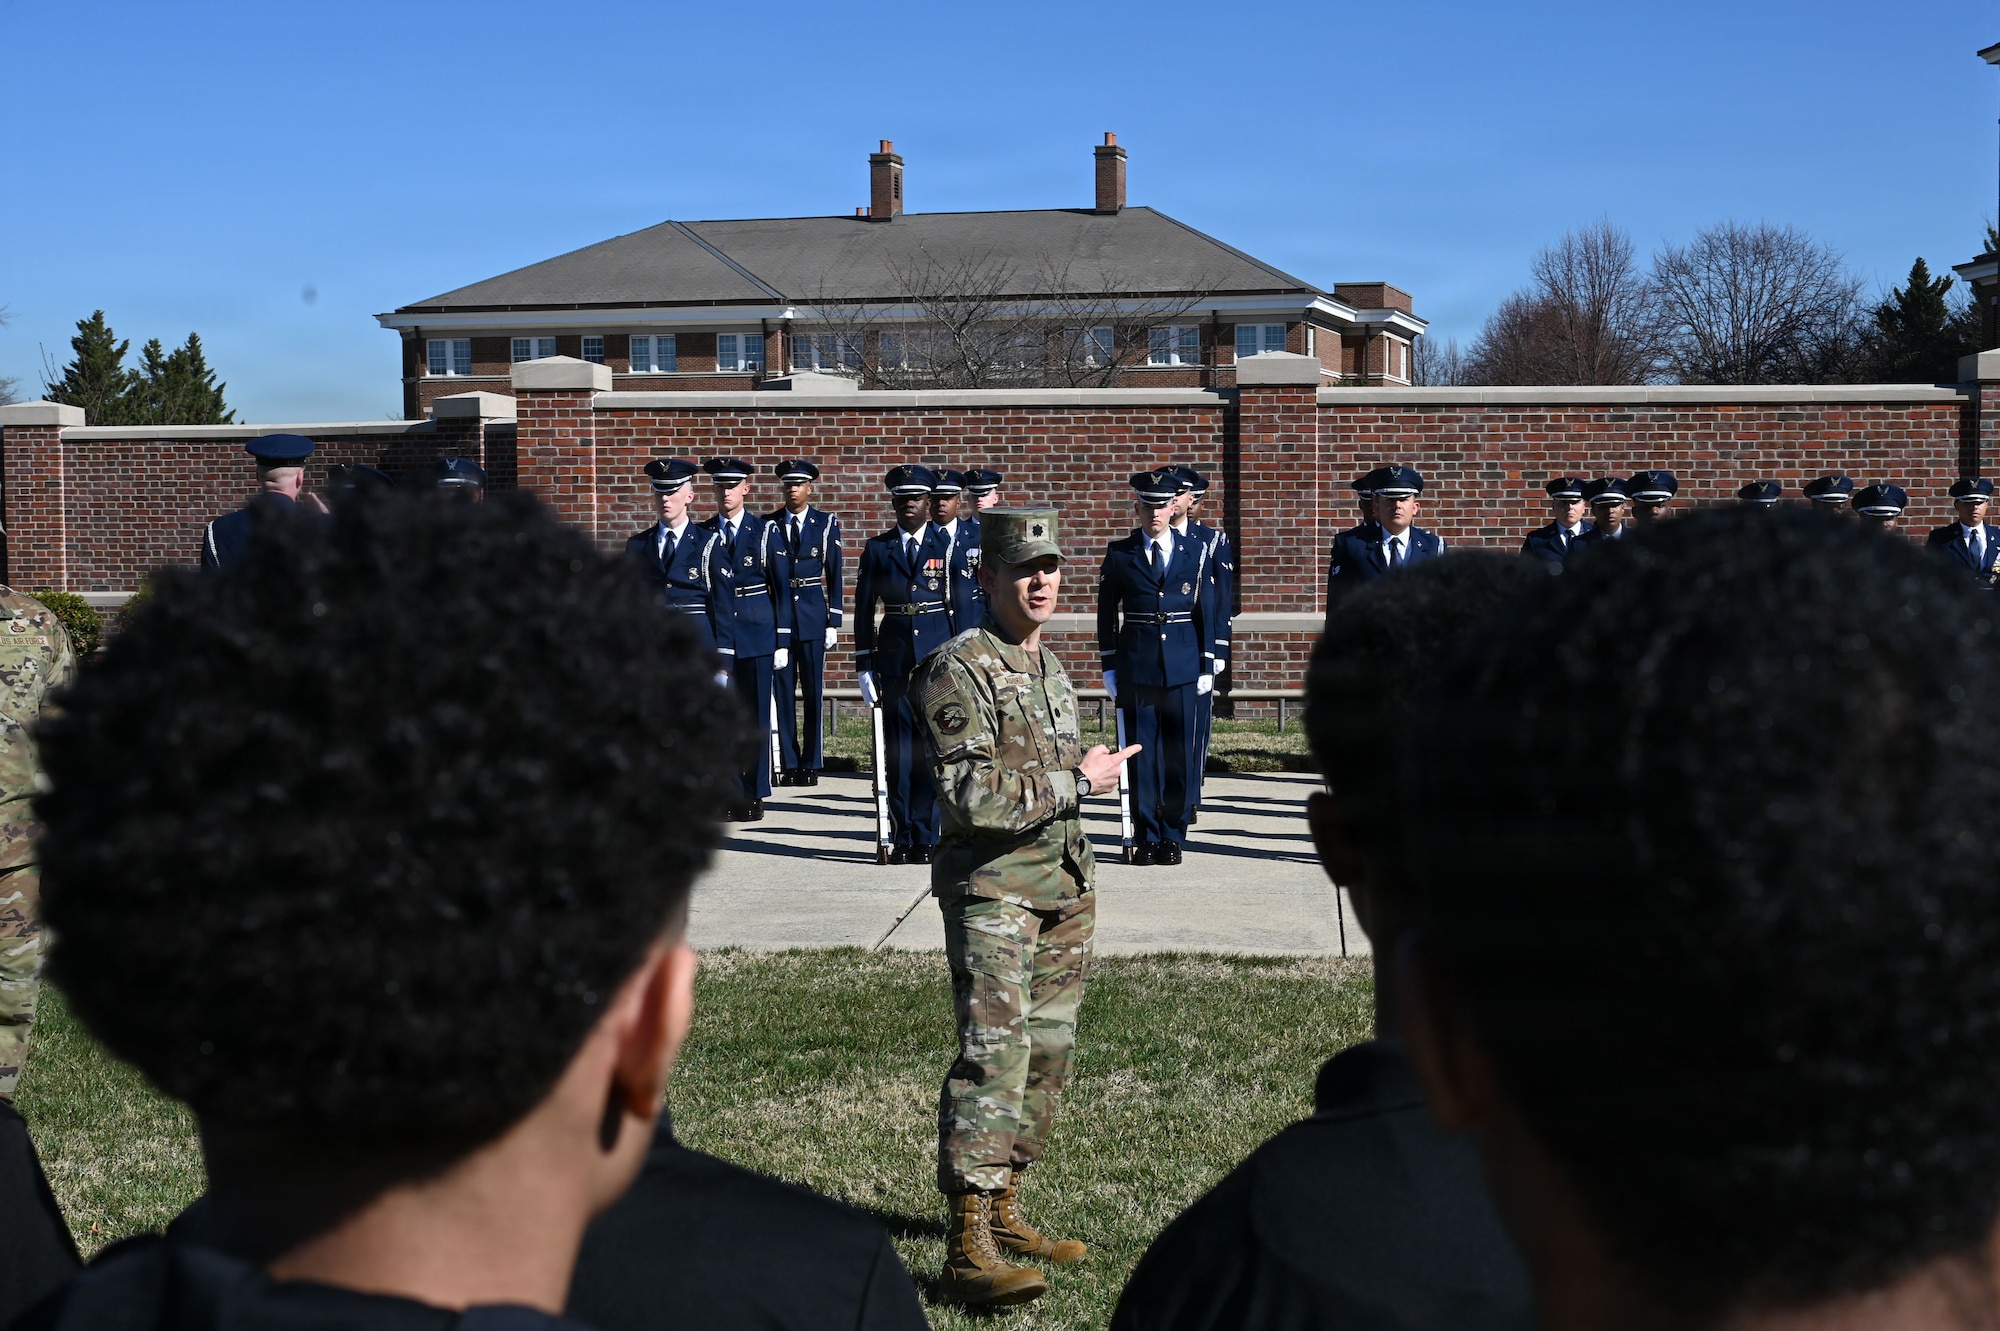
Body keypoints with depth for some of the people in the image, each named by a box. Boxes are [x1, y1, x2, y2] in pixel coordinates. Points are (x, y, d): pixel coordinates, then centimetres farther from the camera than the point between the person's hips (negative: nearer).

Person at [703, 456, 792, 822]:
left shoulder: (766, 532, 2)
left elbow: (783, 588, 2)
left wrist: (783, 642, -2)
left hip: (758, 636, -1)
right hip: (717, 637, 1)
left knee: (757, 715, 3)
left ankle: (754, 794, 11)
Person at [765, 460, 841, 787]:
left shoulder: (826, 523, 4)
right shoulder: (768, 524, 6)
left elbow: (834, 574, 4)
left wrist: (833, 622, 0)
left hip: (813, 612, -1)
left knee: (814, 690, 1)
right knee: (782, 689, 1)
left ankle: (811, 764, 7)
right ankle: (789, 763, 8)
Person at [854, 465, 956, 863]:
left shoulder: (947, 545, 4)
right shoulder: (877, 549, 8)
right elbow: (863, 609, 9)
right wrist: (864, 664, 3)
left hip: (937, 651, -1)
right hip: (894, 651, 1)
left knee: (931, 745, -1)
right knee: (898, 746, 2)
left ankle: (925, 837, 5)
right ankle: (901, 838, 8)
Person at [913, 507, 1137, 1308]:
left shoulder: (1050, 667, 16)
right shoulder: (959, 669, -12)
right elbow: (973, 793, -22)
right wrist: (1077, 780, -15)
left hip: (1063, 889, 9)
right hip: (992, 890, -9)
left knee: (1048, 1053, 11)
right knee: (995, 1053, -15)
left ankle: (1003, 1210, 23)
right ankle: (967, 1248, -15)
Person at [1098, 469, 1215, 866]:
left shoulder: (1195, 553, 6)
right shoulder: (1119, 554, 4)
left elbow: (1206, 612, 8)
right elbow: (1106, 612, 7)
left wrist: (1207, 666, 4)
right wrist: (1109, 666, 4)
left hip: (1183, 668, 1)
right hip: (1136, 667, -1)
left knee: (1179, 752, 2)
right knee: (1141, 752, 1)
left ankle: (1173, 834, 11)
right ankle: (1146, 837, 8)